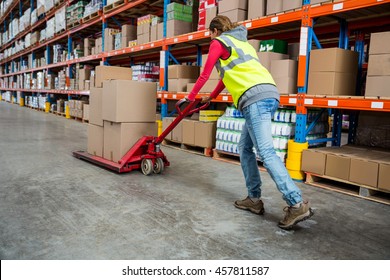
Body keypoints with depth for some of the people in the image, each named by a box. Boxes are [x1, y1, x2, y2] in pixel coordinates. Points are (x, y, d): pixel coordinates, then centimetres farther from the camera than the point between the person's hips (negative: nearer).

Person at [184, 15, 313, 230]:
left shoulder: (219, 42, 10)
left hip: (255, 97, -9)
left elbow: (205, 75, 13)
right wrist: (211, 98, 53)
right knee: (245, 148, 13)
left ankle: (297, 204, -16)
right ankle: (254, 199, 14)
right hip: (269, 94, 9)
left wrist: (190, 97, 27)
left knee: (266, 152, -14)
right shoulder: (239, 42, 35)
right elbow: (227, 76, 43)